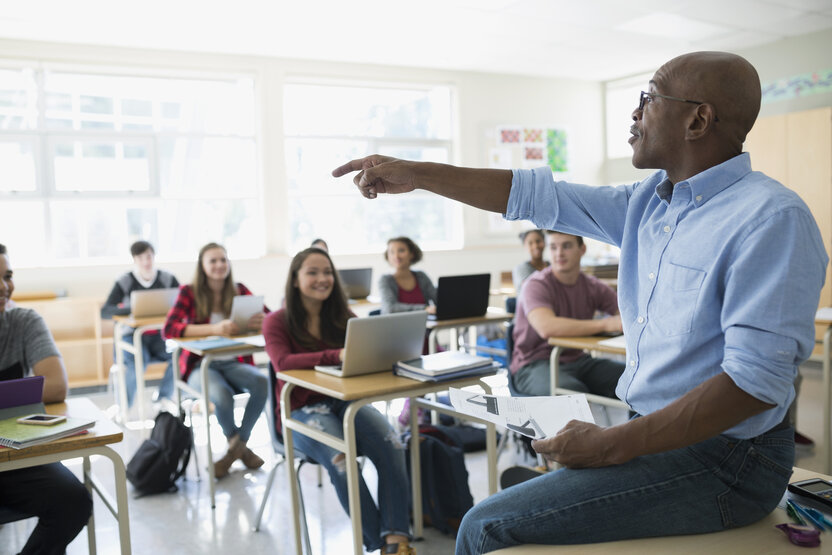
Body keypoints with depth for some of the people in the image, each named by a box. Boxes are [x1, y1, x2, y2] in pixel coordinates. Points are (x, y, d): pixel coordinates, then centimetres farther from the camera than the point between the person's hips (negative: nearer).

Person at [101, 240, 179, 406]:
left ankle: (163, 397, -3)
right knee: (138, 360, -34)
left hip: (160, 336, 2)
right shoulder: (124, 283, -3)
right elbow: (105, 312, -13)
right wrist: (132, 309, -29)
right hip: (132, 336, -2)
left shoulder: (168, 279, 5)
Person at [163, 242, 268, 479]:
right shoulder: (190, 292, -4)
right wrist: (214, 329, -32)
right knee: (222, 394, -34)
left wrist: (262, 321, -27)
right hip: (200, 366, -3)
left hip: (234, 363, 3)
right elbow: (168, 329, -18)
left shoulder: (239, 290, 5)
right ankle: (240, 447, -1)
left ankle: (236, 446, -5)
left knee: (262, 382, -29)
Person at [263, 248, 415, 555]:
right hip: (302, 410, -3)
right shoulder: (277, 322, -2)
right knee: (340, 458, -34)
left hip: (344, 401, 4)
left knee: (392, 446, -28)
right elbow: (283, 362, -21)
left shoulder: (342, 317, 12)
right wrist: (336, 355, -36)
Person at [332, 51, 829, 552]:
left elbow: (756, 381, -25)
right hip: (654, 433, 8)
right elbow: (537, 195, 9)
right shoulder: (649, 202, 8)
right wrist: (415, 175, 8)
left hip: (723, 462, -8)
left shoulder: (772, 218, -18)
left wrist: (614, 445, -25)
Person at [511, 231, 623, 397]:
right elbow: (547, 327, -31)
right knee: (574, 391, -37)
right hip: (535, 364, -6)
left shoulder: (592, 286, 7)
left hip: (577, 360, 6)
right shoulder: (537, 285, -13)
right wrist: (605, 324, -31)